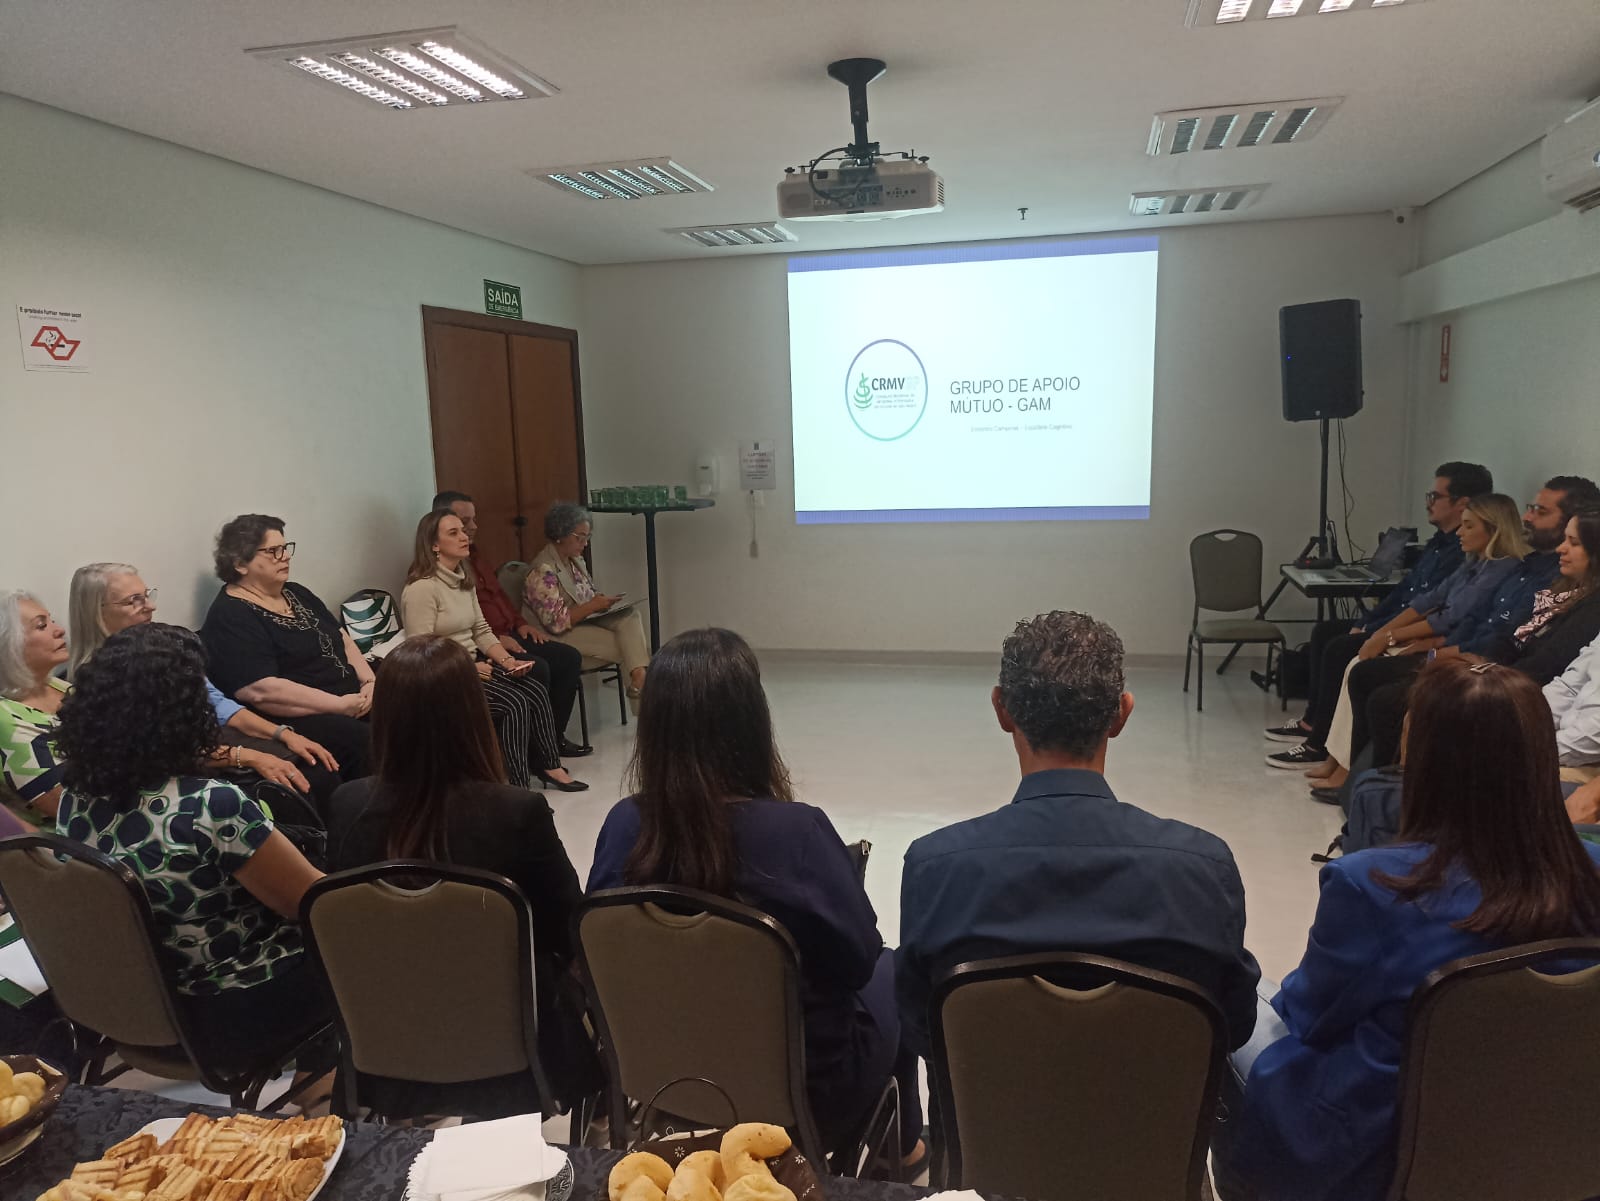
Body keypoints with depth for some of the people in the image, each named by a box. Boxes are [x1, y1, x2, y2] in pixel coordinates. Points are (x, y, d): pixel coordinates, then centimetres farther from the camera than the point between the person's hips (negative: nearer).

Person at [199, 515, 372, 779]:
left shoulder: (297, 594, 18)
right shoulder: (230, 618, -9)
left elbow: (341, 638, 20)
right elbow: (262, 692, -19)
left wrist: (369, 679, 0)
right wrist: (341, 705, -18)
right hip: (300, 718, -9)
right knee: (365, 743, -32)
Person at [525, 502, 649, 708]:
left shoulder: (575, 560, 9)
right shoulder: (543, 571, -19)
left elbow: (587, 595, 19)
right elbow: (556, 622, -23)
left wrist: (600, 600, -3)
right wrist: (593, 605, -22)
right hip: (558, 637, -8)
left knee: (631, 616, -17)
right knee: (625, 645, -18)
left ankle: (639, 675, -30)